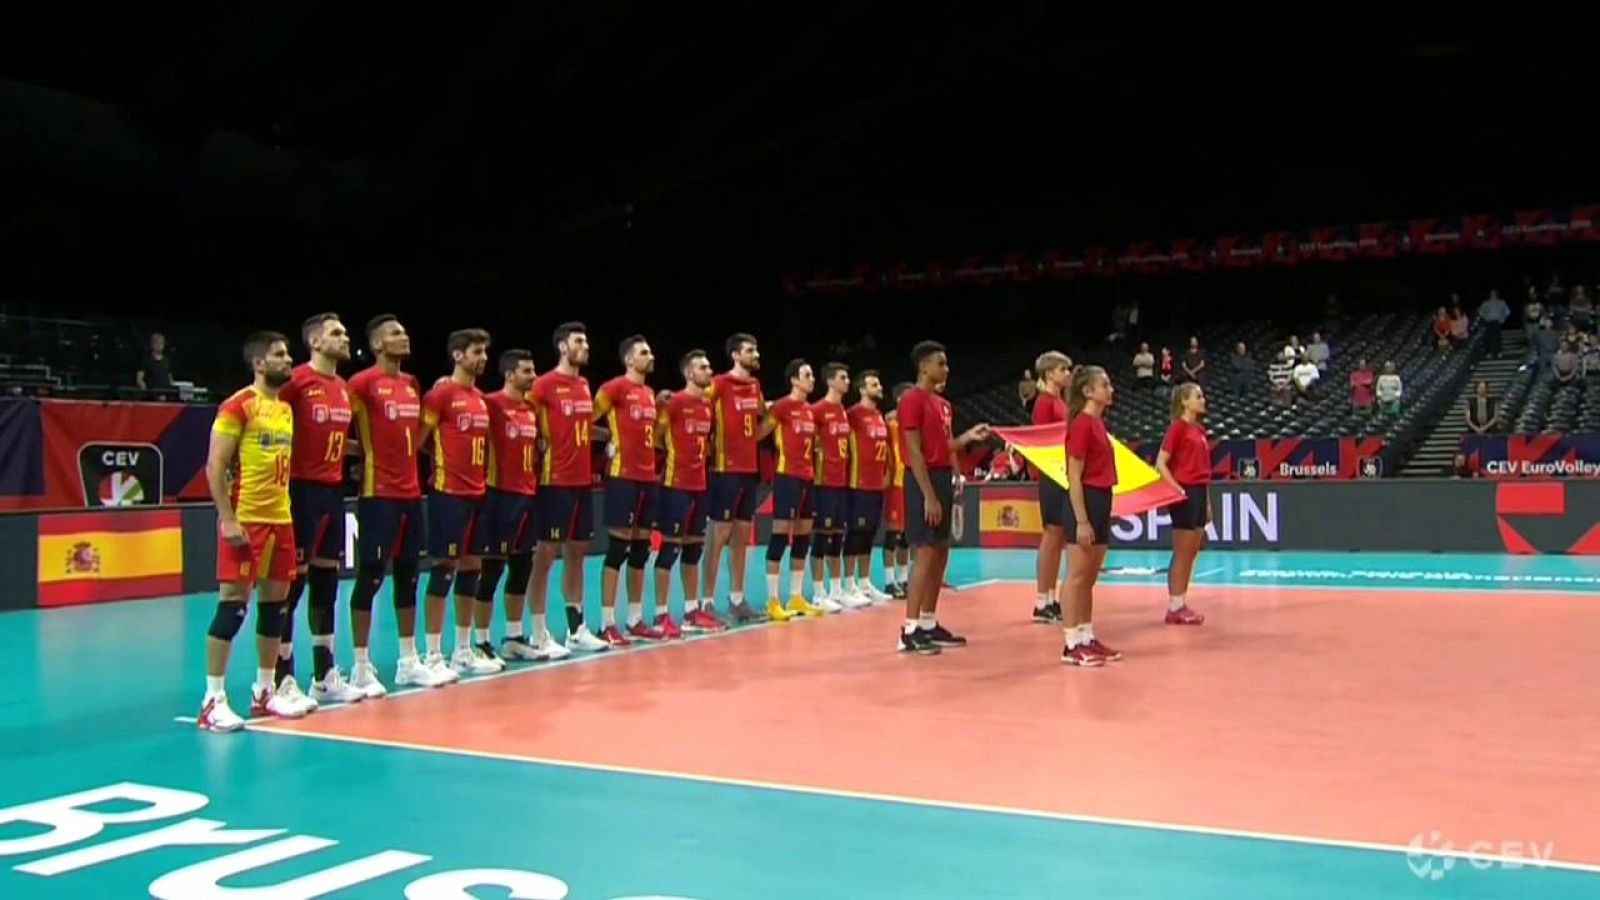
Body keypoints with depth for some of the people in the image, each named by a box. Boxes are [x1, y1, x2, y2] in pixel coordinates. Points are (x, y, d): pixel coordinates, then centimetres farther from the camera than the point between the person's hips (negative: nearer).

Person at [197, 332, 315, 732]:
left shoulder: (287, 408, 14)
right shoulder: (238, 406, -9)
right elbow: (214, 466, -13)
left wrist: (289, 510, 16)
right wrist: (227, 519, -18)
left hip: (281, 518, 8)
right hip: (245, 519, -8)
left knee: (275, 603, 11)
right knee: (233, 605, -6)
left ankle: (265, 691, 20)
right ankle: (213, 699, 0)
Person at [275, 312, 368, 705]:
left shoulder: (344, 387, 13)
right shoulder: (297, 380, -11)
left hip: (334, 488, 8)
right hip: (303, 489, -8)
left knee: (326, 580, 13)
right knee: (292, 582, -3)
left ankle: (325, 676, 21)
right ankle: (283, 680, 4)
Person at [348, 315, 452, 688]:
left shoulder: (412, 384, 14)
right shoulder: (363, 383, -10)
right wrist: (366, 455, -11)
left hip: (411, 492, 8)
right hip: (378, 494, -8)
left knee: (408, 575, 12)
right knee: (371, 576, -3)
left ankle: (409, 662, 20)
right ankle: (361, 666, 5)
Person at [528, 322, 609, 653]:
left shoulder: (585, 385, 13)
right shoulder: (545, 384, -10)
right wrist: (544, 444, -12)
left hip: (584, 480, 8)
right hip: (556, 481, -8)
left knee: (576, 552, 11)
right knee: (546, 553, -3)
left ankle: (576, 628, 18)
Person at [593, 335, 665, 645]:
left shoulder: (650, 393, 16)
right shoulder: (615, 387, -9)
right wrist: (613, 441, -10)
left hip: (648, 476, 8)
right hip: (623, 475, -8)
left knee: (642, 548, 10)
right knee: (618, 547, -6)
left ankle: (636, 620, 18)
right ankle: (608, 624, -2)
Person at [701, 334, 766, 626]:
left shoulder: (755, 385, 12)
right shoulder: (720, 384, -11)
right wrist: (714, 440, -17)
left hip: (750, 468, 7)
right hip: (726, 469, -7)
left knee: (742, 537, 11)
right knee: (720, 536, -5)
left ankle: (737, 601, 18)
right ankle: (707, 602, 0)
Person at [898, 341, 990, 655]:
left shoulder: (943, 403, 17)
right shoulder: (912, 400, -12)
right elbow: (914, 452, -17)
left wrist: (968, 437, 4)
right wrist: (928, 495, -21)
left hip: (943, 478, 10)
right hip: (925, 480, -10)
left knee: (941, 553, 11)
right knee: (926, 553, -10)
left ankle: (929, 625, 19)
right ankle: (910, 631, -7)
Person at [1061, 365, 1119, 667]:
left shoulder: (1099, 423, 14)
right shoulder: (1082, 424, -14)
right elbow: (1074, 477, -17)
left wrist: (1100, 512, 18)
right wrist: (1081, 521, -20)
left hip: (1102, 501, 9)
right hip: (1086, 502, -9)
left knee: (1090, 579, 13)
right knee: (1077, 578, -4)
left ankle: (1088, 638, 19)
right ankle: (1072, 645, 1)